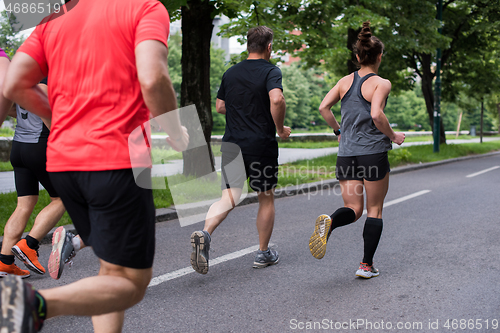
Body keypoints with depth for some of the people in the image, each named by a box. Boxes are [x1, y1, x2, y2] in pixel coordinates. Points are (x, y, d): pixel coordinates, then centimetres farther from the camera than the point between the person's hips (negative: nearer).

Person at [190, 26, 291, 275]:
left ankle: (204, 233, -27)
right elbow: (277, 99, -25)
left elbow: (220, 107, 17)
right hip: (262, 144, -4)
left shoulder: (231, 73, 11)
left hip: (232, 143, 4)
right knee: (266, 198, 12)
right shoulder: (270, 71, -7)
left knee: (229, 198, 0)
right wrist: (280, 128, -11)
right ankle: (264, 254, 21)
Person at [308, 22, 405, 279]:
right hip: (373, 153, -4)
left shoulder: (345, 81, 9)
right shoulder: (381, 83, -6)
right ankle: (367, 265, 11)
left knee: (353, 210, 10)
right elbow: (376, 114, -21)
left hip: (346, 153, 4)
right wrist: (393, 136, -5)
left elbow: (323, 107, 4)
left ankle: (329, 222, -24)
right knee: (374, 210, 10)